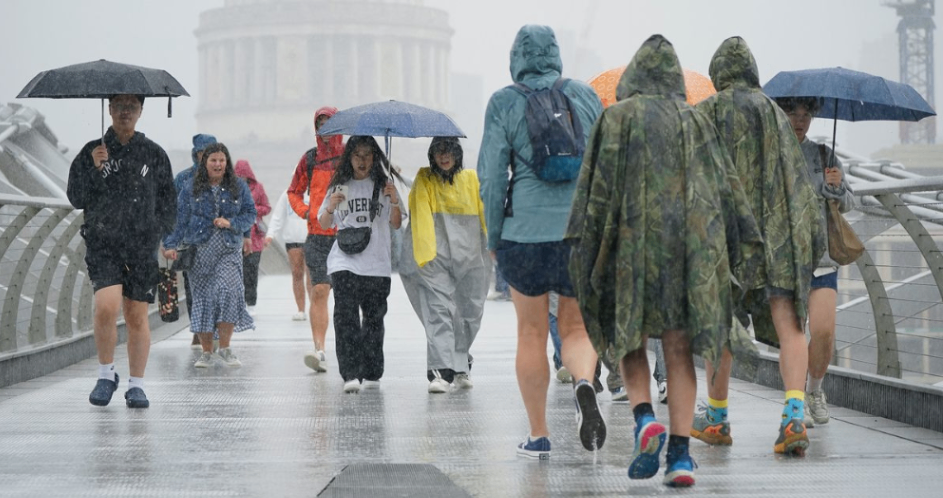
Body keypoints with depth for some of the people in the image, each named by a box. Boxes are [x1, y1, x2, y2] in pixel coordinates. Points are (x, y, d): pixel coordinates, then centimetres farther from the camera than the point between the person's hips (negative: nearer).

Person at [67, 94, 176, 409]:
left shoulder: (153, 154, 9)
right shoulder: (92, 152, 7)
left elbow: (168, 200, 12)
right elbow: (75, 198, 2)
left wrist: (160, 235, 1)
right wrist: (94, 168, -11)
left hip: (143, 247, 1)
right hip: (102, 244, -1)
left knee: (137, 317, 2)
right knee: (106, 307, -19)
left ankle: (136, 385, 13)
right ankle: (106, 374, 0)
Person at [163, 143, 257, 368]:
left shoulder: (239, 187, 8)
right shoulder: (191, 189, 5)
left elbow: (250, 214, 8)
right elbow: (179, 218, 3)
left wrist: (231, 223, -10)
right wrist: (171, 244, -7)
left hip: (229, 250, 0)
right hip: (200, 250, 1)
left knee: (227, 291, -19)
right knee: (202, 297, 1)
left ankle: (225, 348, -8)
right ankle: (206, 352, 12)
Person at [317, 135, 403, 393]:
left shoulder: (383, 186, 9)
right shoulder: (340, 186, 10)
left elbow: (396, 224, 5)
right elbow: (324, 224, 12)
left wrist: (394, 202, -12)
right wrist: (331, 207, -8)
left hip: (377, 263, 1)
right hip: (344, 262, 0)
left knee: (374, 318, 3)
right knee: (346, 316, -13)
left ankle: (371, 374, 12)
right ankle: (350, 375, -17)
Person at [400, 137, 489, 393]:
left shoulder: (471, 179, 12)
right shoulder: (424, 180, 7)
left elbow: (485, 214, 8)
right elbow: (421, 215, -4)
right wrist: (425, 252, -18)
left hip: (469, 257, 3)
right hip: (436, 258, -2)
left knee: (469, 314, 6)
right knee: (439, 311, -14)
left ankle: (460, 365, 24)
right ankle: (441, 371, -20)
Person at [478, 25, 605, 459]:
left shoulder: (505, 103, -1)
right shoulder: (585, 96, 7)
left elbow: (492, 174, -2)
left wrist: (493, 238, 7)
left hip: (527, 231, -2)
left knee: (532, 333, 10)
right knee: (576, 327, 12)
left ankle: (538, 435, 14)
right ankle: (583, 383, -20)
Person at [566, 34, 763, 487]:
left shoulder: (616, 118, 2)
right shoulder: (695, 122, 10)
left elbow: (598, 183, -6)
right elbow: (724, 188, 7)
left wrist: (583, 245, -5)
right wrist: (746, 245, 10)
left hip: (632, 240, -2)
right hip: (690, 243, 2)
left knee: (630, 338, 12)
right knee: (679, 350, 3)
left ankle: (644, 419, -13)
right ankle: (680, 451, -7)